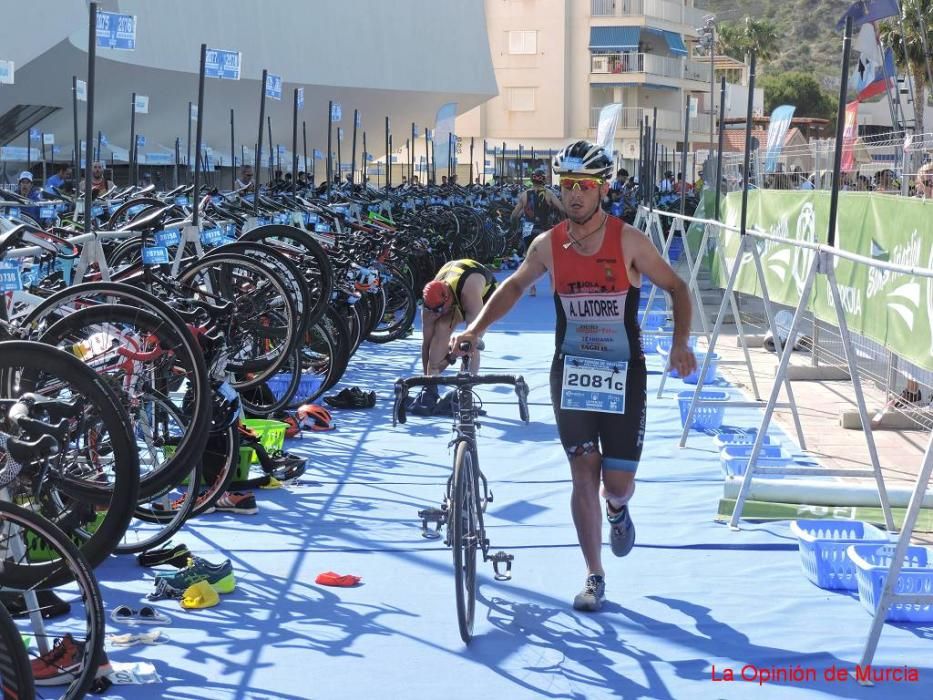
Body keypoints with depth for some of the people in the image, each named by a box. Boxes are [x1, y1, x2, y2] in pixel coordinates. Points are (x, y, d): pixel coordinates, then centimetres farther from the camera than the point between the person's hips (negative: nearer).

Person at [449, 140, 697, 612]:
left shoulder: (629, 241, -10)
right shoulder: (548, 245, -2)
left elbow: (676, 287, -1)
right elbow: (514, 286, 15)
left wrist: (680, 343, -13)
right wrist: (475, 329, 4)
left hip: (624, 374, -2)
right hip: (571, 373, 2)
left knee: (618, 484, 0)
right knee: (583, 477, 1)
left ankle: (617, 510, 38)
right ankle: (594, 577, 12)